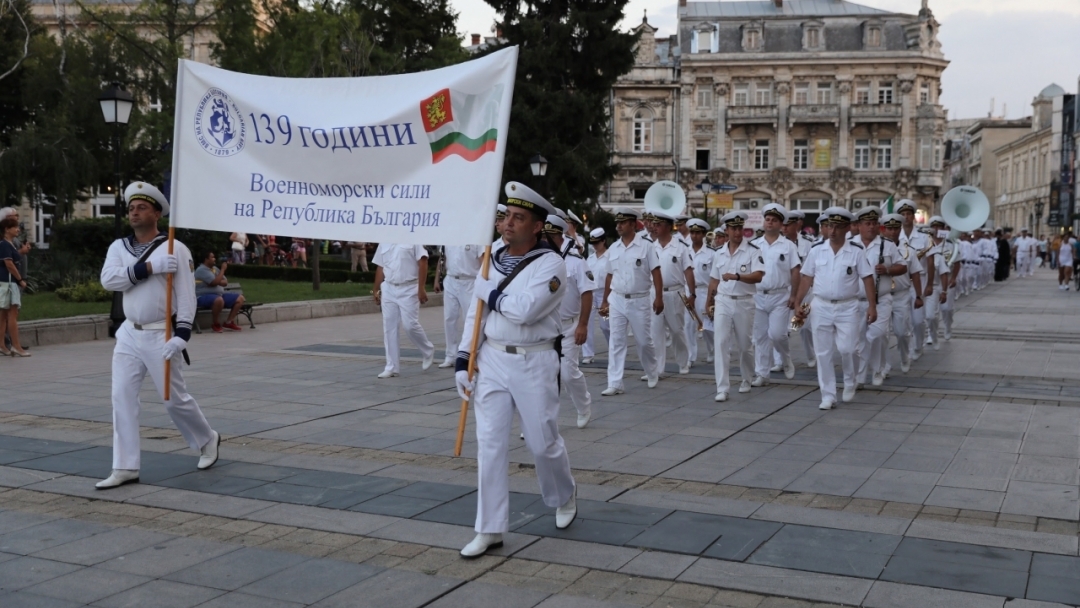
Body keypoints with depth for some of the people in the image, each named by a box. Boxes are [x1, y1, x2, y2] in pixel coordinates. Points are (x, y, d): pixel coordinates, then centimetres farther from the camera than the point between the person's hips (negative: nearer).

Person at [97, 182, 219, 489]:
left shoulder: (175, 249, -8)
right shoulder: (118, 247, 7)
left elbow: (187, 297, -11)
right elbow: (108, 280, -12)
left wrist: (181, 336, -20)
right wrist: (150, 267, -22)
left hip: (161, 336, -5)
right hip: (129, 334, 5)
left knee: (175, 399, 4)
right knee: (122, 398, -1)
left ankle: (207, 440, 29)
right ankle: (125, 468, 5)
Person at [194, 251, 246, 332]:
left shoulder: (215, 269, 14)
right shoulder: (202, 270, -13)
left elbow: (225, 282, 11)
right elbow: (215, 282, -23)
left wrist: (218, 282, -11)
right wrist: (223, 269, -12)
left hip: (219, 294, 9)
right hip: (203, 297, -9)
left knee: (240, 298, -1)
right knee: (219, 300, -41)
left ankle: (229, 323, 0)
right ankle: (216, 324, -19)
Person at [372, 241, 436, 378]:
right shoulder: (384, 243, 11)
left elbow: (422, 263, -10)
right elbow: (380, 267, 17)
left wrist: (421, 288, -15)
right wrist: (376, 289, 14)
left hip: (408, 289, -5)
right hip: (388, 289, 5)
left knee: (410, 325, -8)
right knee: (389, 328, 4)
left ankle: (428, 351, 20)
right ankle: (392, 367, 10)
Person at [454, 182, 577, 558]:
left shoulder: (551, 264, -12)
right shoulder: (492, 260, 6)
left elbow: (525, 310, -26)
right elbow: (475, 315, 9)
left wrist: (491, 294, -11)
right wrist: (463, 361, 2)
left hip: (534, 364, -4)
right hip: (492, 361, 5)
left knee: (543, 442, 9)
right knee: (489, 445, 2)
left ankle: (565, 496, 40)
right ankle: (490, 529, 10)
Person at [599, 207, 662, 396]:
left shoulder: (646, 245, -7)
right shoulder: (613, 248, 6)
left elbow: (656, 273, -8)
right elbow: (610, 276, 12)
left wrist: (659, 298, -14)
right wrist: (604, 300, 11)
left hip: (639, 300, -3)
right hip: (617, 300, 3)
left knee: (644, 341, 8)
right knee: (616, 342, 0)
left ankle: (653, 373, 33)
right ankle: (615, 383, 1)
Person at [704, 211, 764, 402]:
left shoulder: (753, 251, -7)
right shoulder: (719, 254, 7)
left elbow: (758, 276, -19)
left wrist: (737, 276, -32)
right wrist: (709, 302, 19)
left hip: (744, 302, -2)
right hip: (722, 301, 2)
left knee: (744, 345, 12)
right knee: (721, 343, -8)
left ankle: (747, 379, 36)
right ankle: (722, 389, -7)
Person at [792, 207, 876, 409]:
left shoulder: (856, 251, -3)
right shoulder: (816, 250, 2)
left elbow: (867, 278, -3)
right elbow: (807, 278, 6)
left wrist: (872, 306, -9)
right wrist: (798, 303, 2)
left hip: (847, 307, -2)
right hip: (820, 306, 2)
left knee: (846, 349, -7)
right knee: (824, 353, 4)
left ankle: (849, 383, 23)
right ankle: (828, 396, 12)